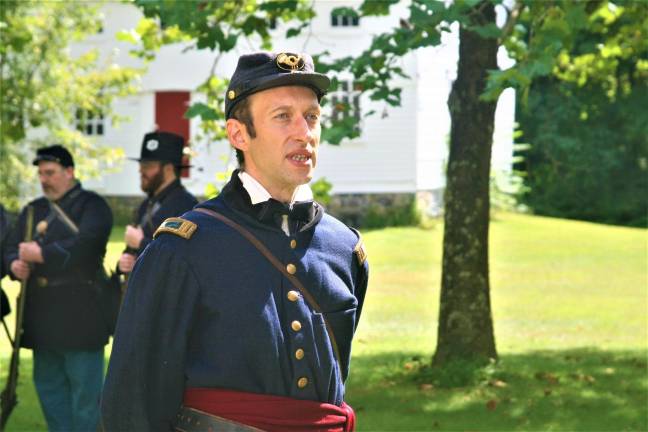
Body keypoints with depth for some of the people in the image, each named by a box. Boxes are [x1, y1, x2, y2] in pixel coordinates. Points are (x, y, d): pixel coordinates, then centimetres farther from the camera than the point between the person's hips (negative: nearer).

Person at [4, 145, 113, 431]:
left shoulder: (92, 206, -3)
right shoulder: (33, 210, 17)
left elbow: (85, 245, -19)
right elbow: (13, 247, 11)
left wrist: (41, 253, -20)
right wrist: (16, 264, -12)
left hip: (79, 313, -7)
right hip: (42, 314, 7)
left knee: (84, 387, -3)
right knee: (48, 385, 11)